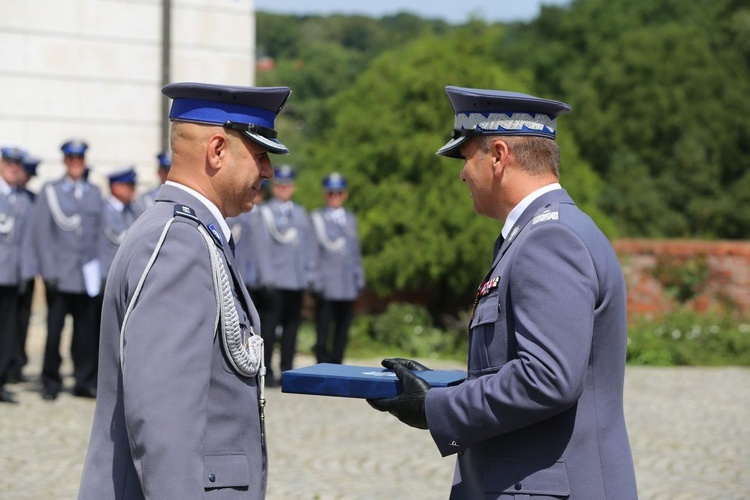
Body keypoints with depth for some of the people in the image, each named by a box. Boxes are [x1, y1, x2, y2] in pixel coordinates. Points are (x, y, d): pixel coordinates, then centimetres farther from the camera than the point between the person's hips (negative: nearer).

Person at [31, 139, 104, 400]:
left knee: (86, 332, 3)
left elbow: (99, 233, 15)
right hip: (60, 276, -2)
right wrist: (49, 272, -8)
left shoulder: (95, 193, 14)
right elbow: (41, 234, -1)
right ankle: (51, 382, 8)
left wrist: (100, 269, 7)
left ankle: (85, 381, 11)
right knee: (54, 331, -3)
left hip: (88, 276, 3)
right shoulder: (49, 192, 4)